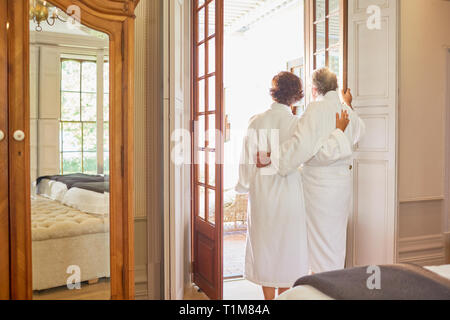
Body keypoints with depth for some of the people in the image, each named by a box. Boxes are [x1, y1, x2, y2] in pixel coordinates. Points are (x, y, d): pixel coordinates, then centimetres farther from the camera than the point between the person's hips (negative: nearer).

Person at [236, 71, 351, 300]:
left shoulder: (256, 122, -5)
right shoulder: (297, 124, -12)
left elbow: (247, 159, -1)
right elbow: (323, 150, -15)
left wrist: (244, 186, 13)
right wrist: (339, 130, 1)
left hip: (261, 193, 2)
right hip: (288, 191, -2)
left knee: (265, 246, 14)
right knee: (287, 246, 12)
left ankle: (268, 297, 24)